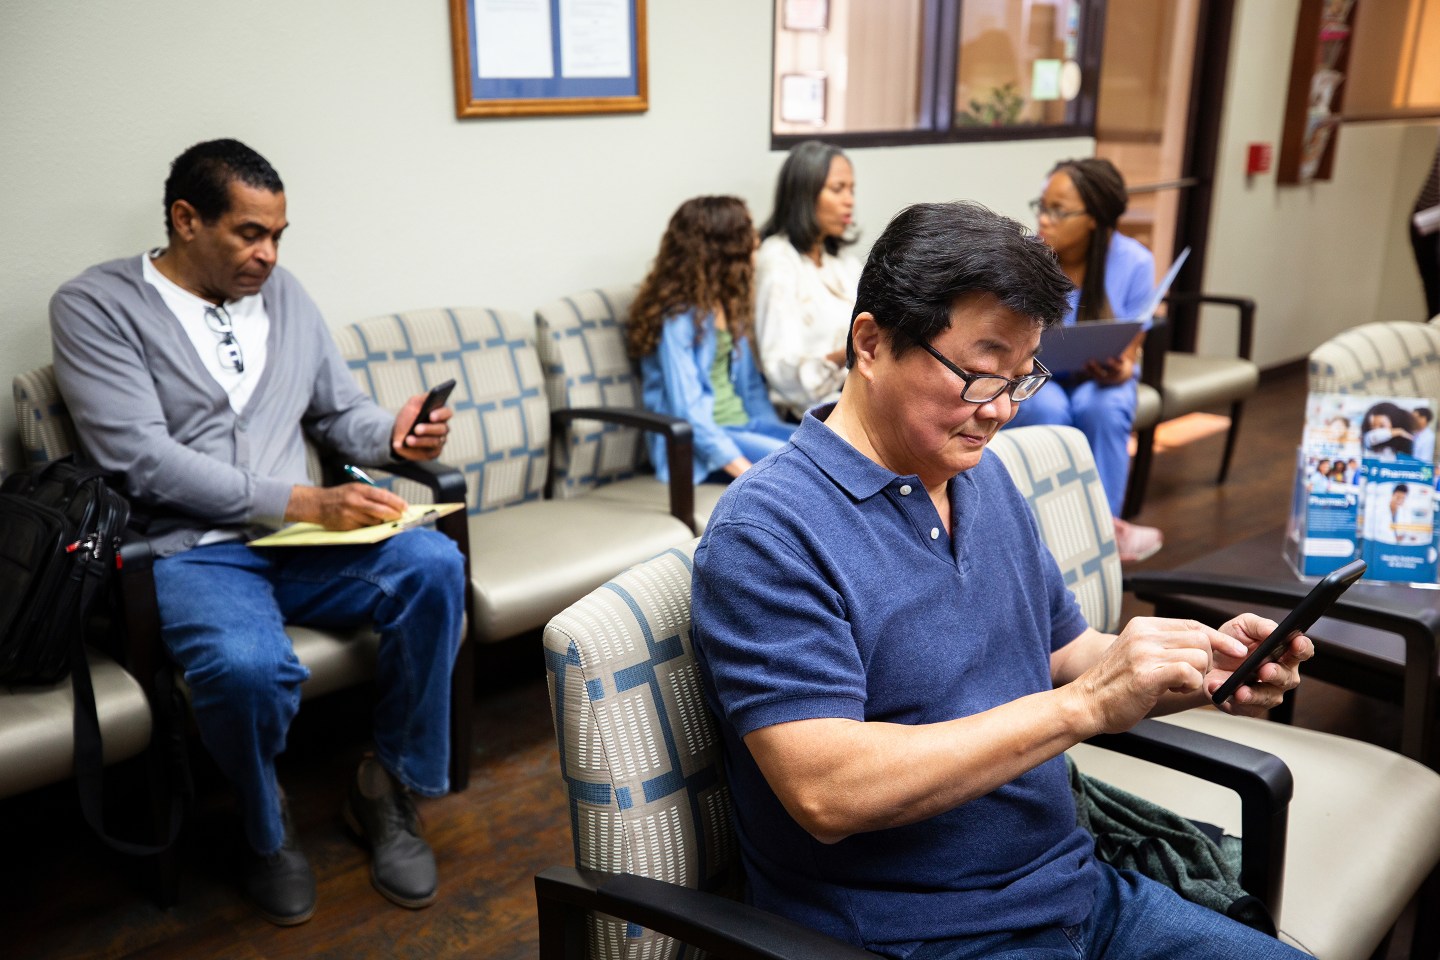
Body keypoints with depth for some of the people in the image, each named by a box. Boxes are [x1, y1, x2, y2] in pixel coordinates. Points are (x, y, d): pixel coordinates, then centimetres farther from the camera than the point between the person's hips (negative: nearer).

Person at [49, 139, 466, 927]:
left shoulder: (283, 294, 15)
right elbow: (143, 461, -13)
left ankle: (390, 788, -5)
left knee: (432, 563, -25)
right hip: (189, 554, -4)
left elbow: (340, 414, 20)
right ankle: (265, 826, -1)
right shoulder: (95, 306, -2)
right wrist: (303, 501, -21)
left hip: (300, 542, 5)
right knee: (246, 667, -37)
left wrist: (393, 436, -5)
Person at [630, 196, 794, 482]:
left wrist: (774, 429, 4)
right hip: (697, 442, -8)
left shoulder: (728, 304, 12)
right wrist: (747, 472, -24)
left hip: (743, 424, 8)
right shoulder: (677, 316, -14)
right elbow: (688, 411, -20)